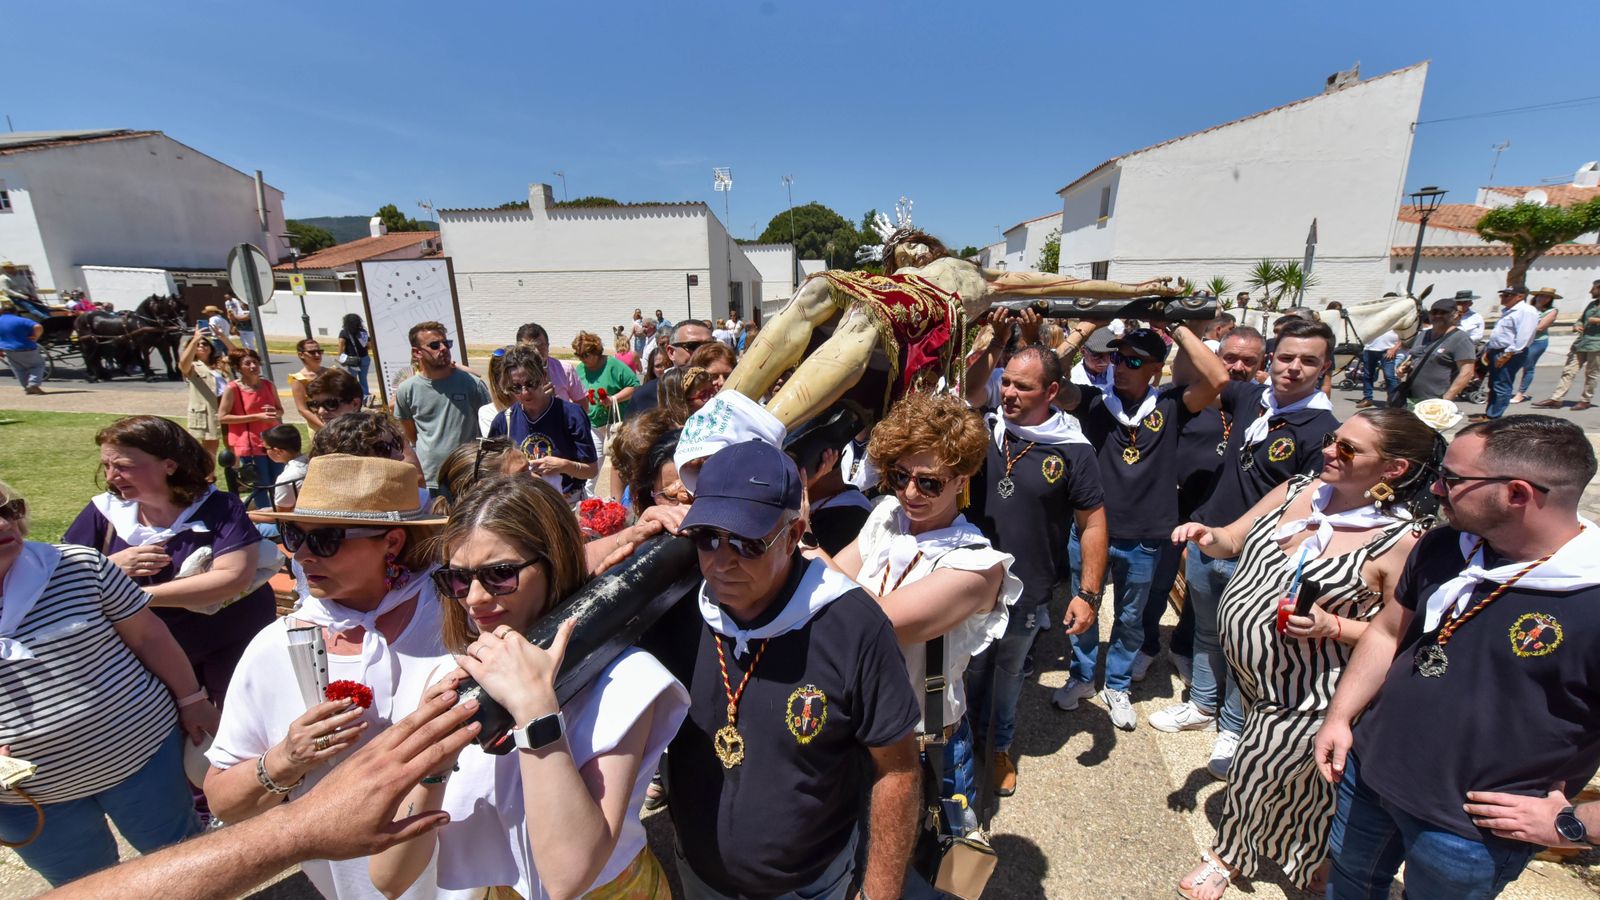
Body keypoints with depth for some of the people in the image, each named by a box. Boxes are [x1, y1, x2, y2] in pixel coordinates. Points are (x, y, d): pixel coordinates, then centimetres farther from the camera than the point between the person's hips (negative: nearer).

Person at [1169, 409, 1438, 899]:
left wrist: (1332, 627, -29)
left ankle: (1229, 854, 42)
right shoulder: (1296, 492, -4)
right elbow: (1232, 540, 6)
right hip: (1249, 671, 5)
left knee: (1257, 777, 14)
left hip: (1305, 694, -5)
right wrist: (1208, 536, -15)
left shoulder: (1404, 540, -20)